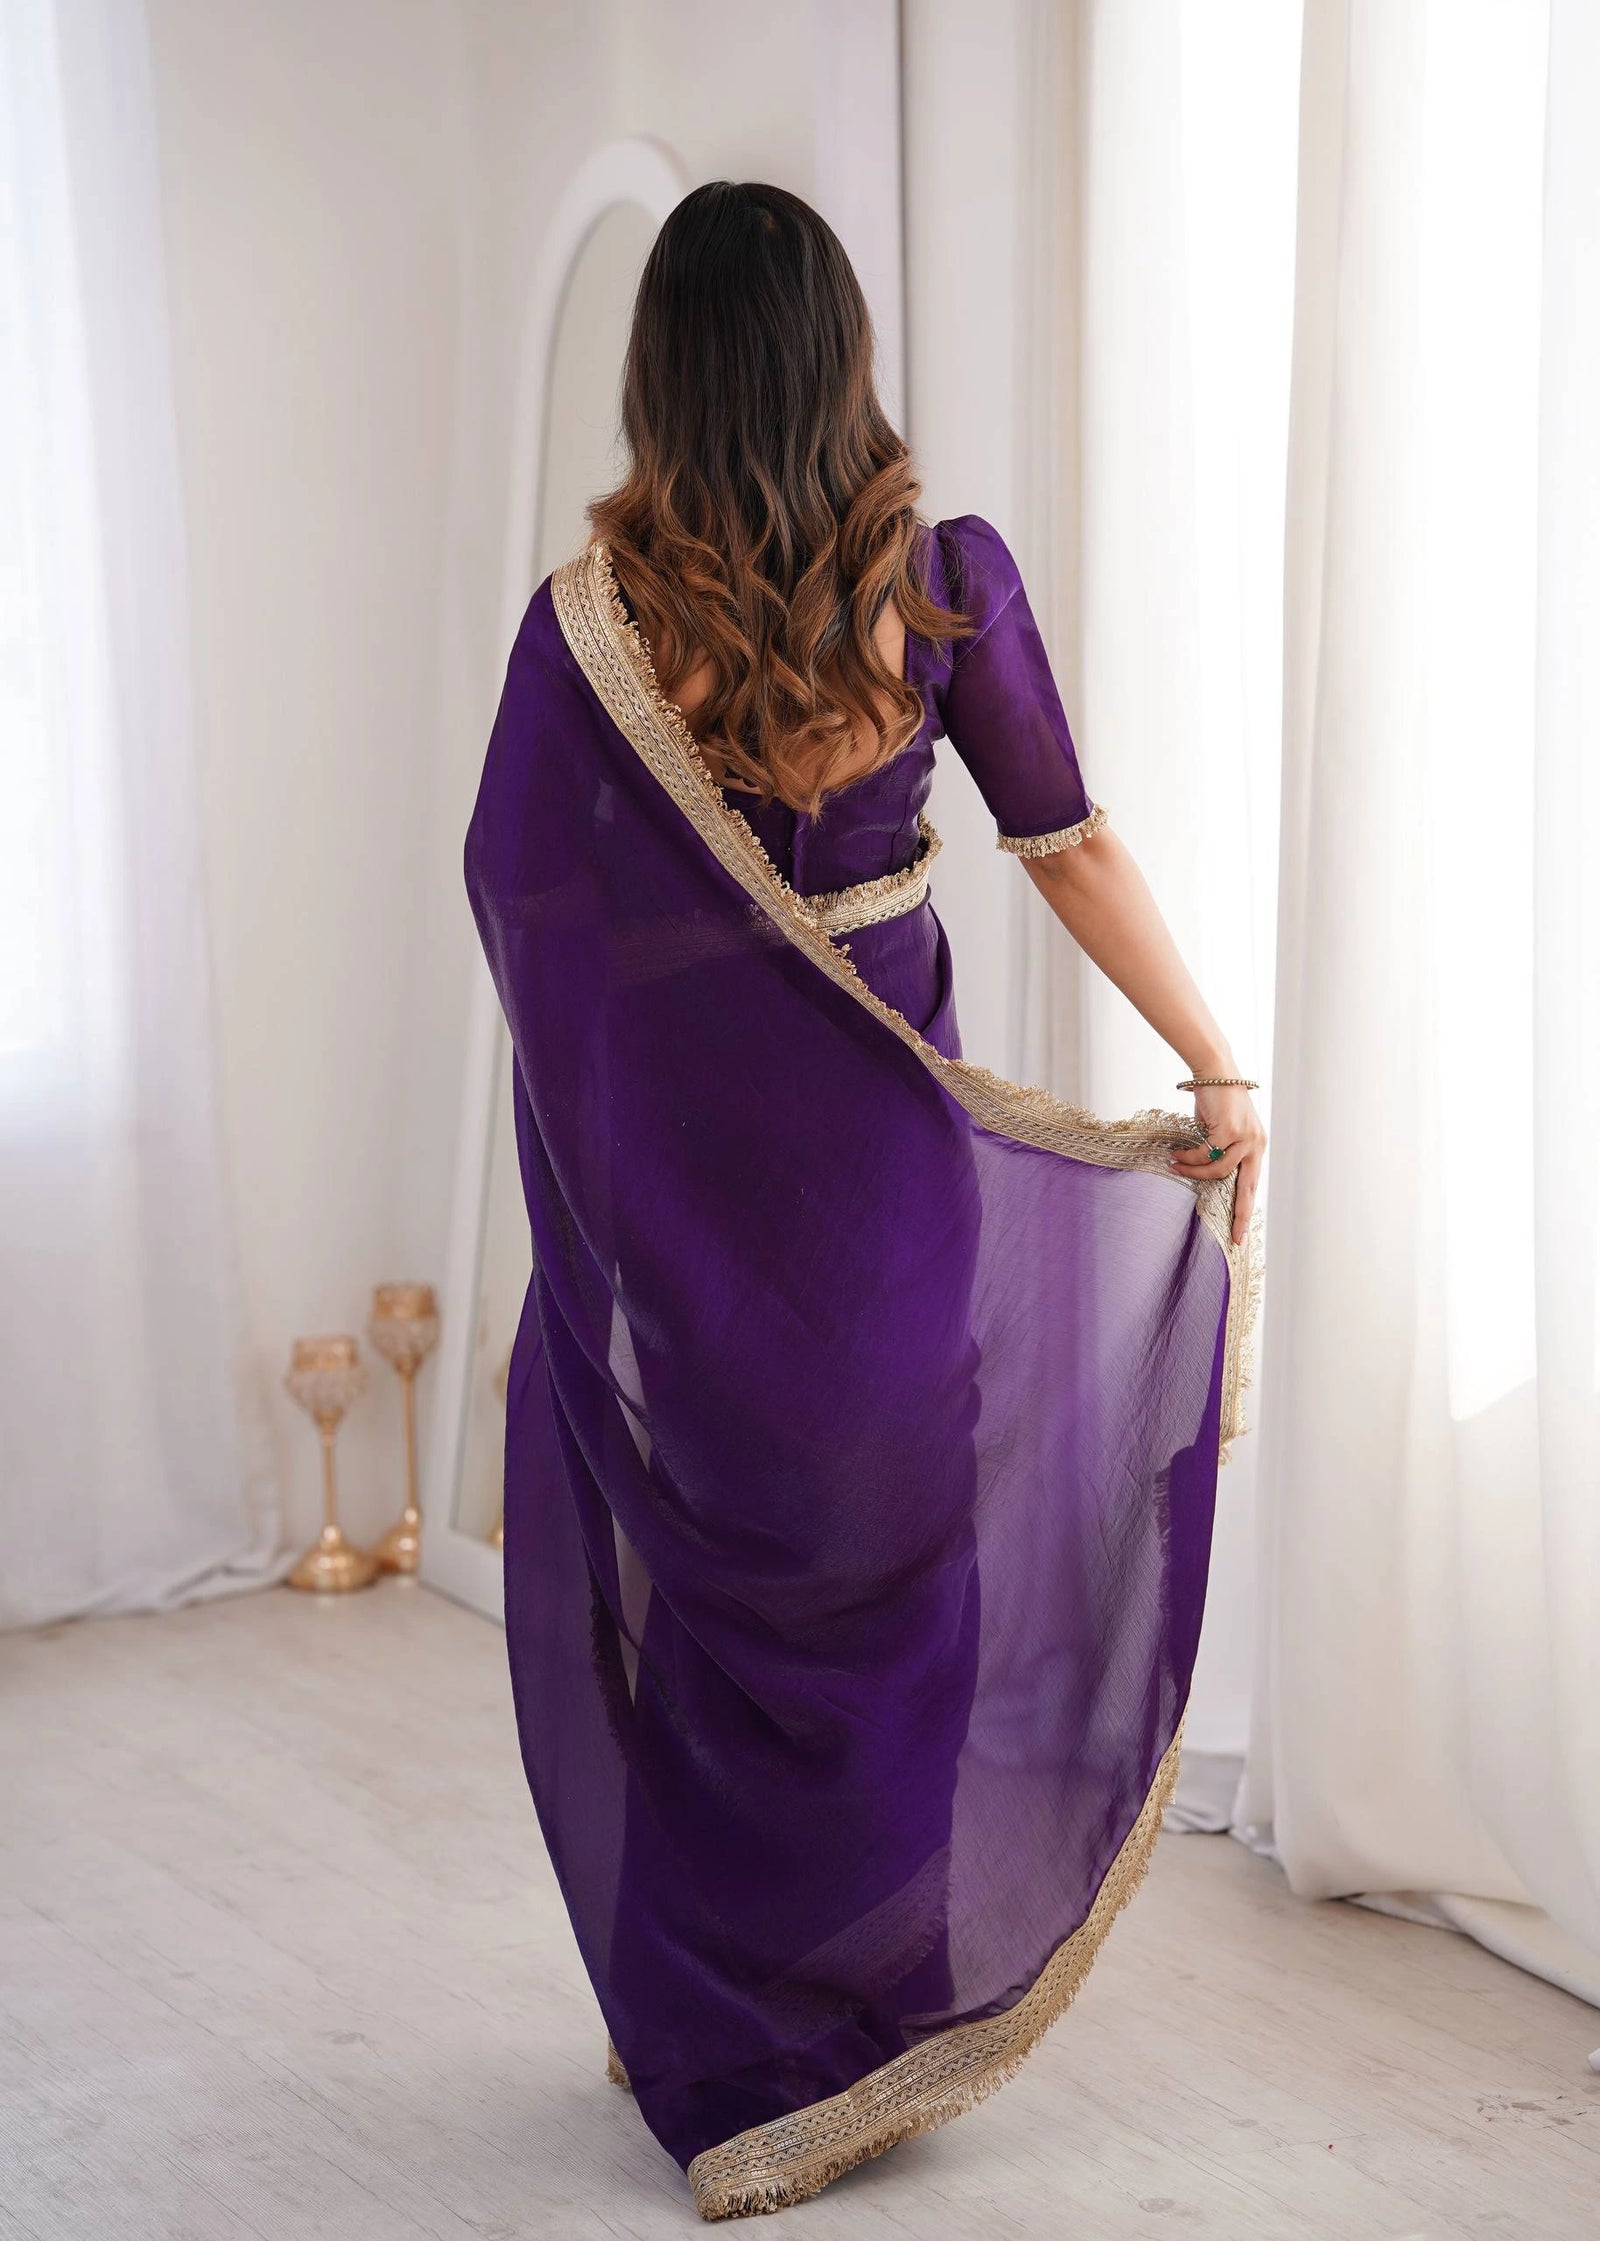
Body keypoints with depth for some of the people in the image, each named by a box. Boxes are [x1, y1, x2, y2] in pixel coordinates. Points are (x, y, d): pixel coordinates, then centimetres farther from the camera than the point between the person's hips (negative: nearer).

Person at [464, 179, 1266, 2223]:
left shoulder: (591, 618, -13)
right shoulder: (946, 582, -9)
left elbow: (518, 885, -5)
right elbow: (1071, 849, -7)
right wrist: (1218, 1071, 0)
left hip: (676, 1165, -1)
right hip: (882, 1155, 1)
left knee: (687, 1598, 15)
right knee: (888, 1561, 18)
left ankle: (721, 2050, 27)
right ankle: (888, 2001, 31)